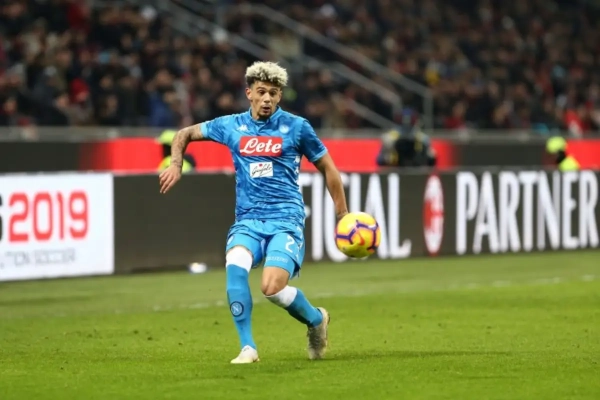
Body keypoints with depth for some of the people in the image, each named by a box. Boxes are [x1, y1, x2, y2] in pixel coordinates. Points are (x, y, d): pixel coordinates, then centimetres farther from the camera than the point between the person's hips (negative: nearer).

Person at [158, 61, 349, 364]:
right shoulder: (232, 126, 8)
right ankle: (247, 348, -20)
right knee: (235, 266, -29)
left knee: (272, 287, -22)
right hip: (247, 220, 3)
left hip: (286, 219, -3)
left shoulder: (295, 127, 1)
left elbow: (327, 167, 10)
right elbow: (186, 134, 22)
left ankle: (316, 320, 11)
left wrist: (343, 216, 9)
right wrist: (176, 164, 3)